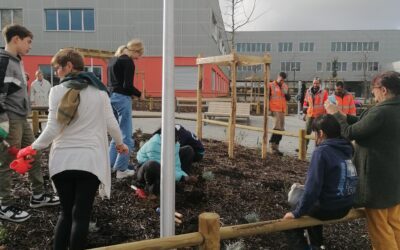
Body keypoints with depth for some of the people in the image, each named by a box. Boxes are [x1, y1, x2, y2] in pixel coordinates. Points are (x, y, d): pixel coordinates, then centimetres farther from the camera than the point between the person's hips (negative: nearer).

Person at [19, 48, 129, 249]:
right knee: (81, 214, 5)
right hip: (89, 160, 0)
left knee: (65, 212, 16)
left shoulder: (57, 91, -1)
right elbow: (111, 123, 4)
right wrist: (120, 143, 22)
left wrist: (34, 147, 12)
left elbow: (53, 129, -4)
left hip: (62, 160, 1)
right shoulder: (99, 91, 3)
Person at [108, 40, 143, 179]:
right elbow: (127, 85, -18)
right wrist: (139, 94, -1)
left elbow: (112, 81, 17)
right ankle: (121, 169, 4)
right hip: (122, 98, -9)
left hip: (111, 97, 9)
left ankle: (110, 165, 20)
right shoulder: (128, 62, -10)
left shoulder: (113, 60, 17)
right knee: (126, 136, -1)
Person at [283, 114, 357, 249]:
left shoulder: (322, 151, -20)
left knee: (290, 220, 13)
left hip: (328, 209, -8)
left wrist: (297, 213, -15)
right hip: (346, 206, 8)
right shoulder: (346, 148, 2)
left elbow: (313, 186, -23)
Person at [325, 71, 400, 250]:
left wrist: (335, 114, -4)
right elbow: (365, 125, 9)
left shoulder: (381, 112, -26)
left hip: (378, 178, -9)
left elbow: (350, 133, -18)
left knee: (380, 229, 8)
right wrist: (343, 115, 8)